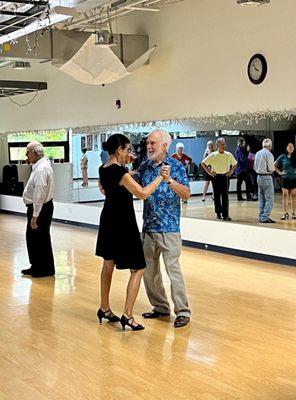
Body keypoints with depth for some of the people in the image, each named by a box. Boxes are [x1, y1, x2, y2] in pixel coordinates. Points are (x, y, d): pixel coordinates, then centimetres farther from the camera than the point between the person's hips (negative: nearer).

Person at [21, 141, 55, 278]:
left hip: (40, 208, -10)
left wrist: (35, 216, -24)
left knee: (41, 239, 2)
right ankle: (36, 267, 28)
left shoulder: (41, 169, -23)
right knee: (32, 237, 17)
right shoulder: (39, 165, 9)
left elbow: (39, 195, -26)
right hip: (36, 207, 10)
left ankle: (46, 270, 16)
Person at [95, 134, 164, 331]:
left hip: (108, 222, 9)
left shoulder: (103, 169, 3)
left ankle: (104, 308, 31)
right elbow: (142, 193, -24)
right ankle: (127, 315, -3)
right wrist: (160, 177, -16)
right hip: (124, 224, -9)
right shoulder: (120, 172, -22)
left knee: (108, 265, 20)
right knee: (138, 269, -1)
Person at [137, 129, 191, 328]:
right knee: (149, 270, 11)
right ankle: (160, 307, 26)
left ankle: (183, 312, 4)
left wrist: (169, 179, -30)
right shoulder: (145, 166, 8)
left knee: (173, 269, -6)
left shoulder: (176, 166, -7)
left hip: (169, 228, -6)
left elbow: (186, 194, -17)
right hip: (148, 227, 6)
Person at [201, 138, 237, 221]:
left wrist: (231, 171, 5)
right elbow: (203, 163, 1)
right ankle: (218, 213, 16)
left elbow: (234, 164, 19)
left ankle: (226, 214, -2)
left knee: (225, 196, -3)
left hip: (225, 177, 1)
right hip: (216, 177, -1)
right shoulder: (213, 155, -4)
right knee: (217, 196, 5)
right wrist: (209, 172, -3)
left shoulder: (229, 155, 2)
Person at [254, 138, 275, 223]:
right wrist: (272, 169, 6)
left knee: (261, 199, 14)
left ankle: (261, 217, 17)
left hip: (259, 177, 8)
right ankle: (265, 217, -8)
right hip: (267, 177, -8)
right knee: (269, 199, -4)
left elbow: (255, 167, 14)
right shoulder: (268, 154, -14)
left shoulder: (257, 153, 9)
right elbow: (271, 168, -14)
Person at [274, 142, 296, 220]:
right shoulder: (282, 157, 1)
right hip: (285, 179, 0)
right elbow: (274, 165, 11)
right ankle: (286, 213, 3)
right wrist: (279, 172, 3)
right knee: (285, 195, 0)